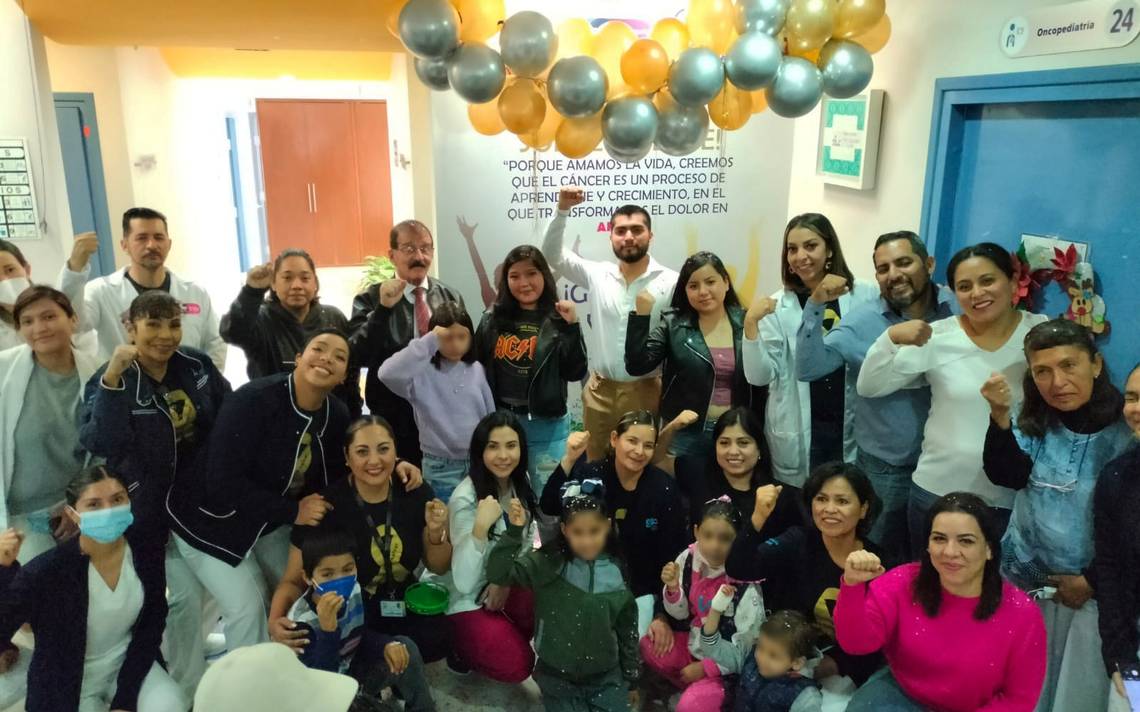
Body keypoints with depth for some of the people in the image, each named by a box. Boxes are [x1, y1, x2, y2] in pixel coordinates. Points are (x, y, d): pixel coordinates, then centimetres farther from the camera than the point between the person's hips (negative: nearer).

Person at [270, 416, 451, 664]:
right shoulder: (326, 505, -17)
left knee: (438, 640, -27)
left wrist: (436, 532, -17)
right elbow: (293, 580, -6)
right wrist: (275, 621, -26)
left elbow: (438, 568, 4)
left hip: (404, 609, 3)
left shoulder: (416, 493, -8)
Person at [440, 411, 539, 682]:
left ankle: (506, 632, 9)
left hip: (506, 582, 6)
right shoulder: (465, 499, -27)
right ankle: (461, 647, 8)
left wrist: (505, 580, -6)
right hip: (467, 598, -6)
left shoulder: (521, 482, -7)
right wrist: (481, 527, -44)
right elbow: (463, 582, -33)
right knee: (516, 665, -20)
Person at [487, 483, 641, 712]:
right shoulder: (546, 564, -12)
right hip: (558, 678, -2)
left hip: (606, 678, 2)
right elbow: (496, 573, -22)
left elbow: (627, 628, 5)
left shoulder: (617, 571, -5)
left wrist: (631, 678, 12)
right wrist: (514, 531, -32)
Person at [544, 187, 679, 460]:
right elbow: (552, 253, 4)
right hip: (600, 390, 3)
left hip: (644, 391, -3)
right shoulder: (597, 274, 2)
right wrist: (563, 210, -10)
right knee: (596, 465, 15)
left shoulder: (671, 282, -8)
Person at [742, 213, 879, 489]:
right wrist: (751, 323, -21)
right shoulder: (778, 306, -2)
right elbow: (759, 376, -7)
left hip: (854, 431, 0)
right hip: (795, 435, 0)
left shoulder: (866, 296, -2)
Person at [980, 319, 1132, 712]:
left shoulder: (1125, 431, -13)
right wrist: (1000, 416, -30)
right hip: (1024, 579, 3)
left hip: (1093, 586, -3)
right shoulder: (1034, 423, 0)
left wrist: (1091, 580, -8)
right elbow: (1008, 476, -16)